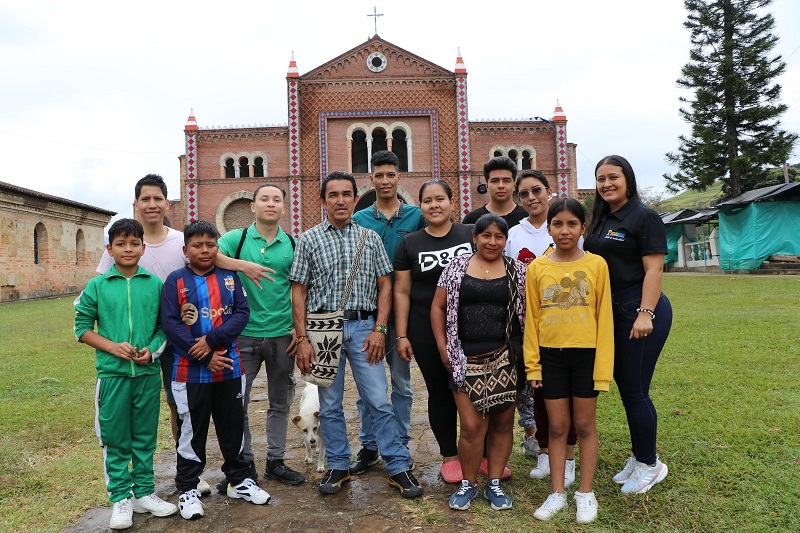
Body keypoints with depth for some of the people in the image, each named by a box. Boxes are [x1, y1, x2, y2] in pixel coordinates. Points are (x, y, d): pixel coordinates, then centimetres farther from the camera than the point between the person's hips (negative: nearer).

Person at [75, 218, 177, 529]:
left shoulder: (155, 284, 1)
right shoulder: (97, 286, -1)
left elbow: (165, 325, 6)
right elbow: (82, 326, 2)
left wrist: (152, 349, -10)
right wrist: (112, 346, -11)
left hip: (148, 373, 1)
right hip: (112, 373, -1)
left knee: (145, 437, 12)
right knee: (115, 439, 8)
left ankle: (144, 492, 27)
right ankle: (121, 498, 22)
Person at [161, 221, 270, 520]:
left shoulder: (230, 277, 4)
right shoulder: (176, 281, -3)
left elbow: (242, 313, -4)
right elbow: (170, 323, -11)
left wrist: (212, 340, -17)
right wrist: (205, 357, -15)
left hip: (230, 367, 3)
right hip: (190, 370, -2)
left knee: (233, 426, 14)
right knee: (191, 431, 9)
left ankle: (239, 480, 31)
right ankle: (188, 489, 25)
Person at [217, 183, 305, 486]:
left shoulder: (293, 245, 5)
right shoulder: (237, 239, -1)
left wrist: (301, 330, 2)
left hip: (282, 335, 2)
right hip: (244, 334, -2)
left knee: (280, 403, 13)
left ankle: (275, 462, 28)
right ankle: (244, 462, 23)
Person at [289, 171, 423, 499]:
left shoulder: (370, 238, 7)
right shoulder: (309, 240, 4)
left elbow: (385, 285, 6)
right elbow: (299, 292, 2)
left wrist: (379, 329, -4)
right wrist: (302, 339, -5)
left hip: (364, 326, 0)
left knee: (379, 401, 1)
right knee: (329, 404, 10)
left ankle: (399, 467, 12)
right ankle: (338, 467, 25)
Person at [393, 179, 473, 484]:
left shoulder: (472, 234, 2)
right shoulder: (409, 244, 3)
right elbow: (401, 291, 3)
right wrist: (401, 336, -2)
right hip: (427, 334, 0)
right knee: (440, 393, 11)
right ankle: (449, 456, 26)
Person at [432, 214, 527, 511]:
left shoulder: (518, 271, 5)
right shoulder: (456, 267, 4)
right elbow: (438, 308, 7)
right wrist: (443, 348, 1)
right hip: (466, 360, -1)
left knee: (502, 423, 9)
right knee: (472, 426, -2)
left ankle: (494, 484, 26)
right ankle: (468, 484, 20)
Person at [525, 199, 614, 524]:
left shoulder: (596, 265, -5)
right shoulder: (537, 267, -1)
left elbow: (604, 317, -4)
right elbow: (532, 319, 3)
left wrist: (602, 366, -6)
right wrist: (532, 364, 1)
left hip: (586, 354, -1)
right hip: (550, 356, 1)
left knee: (584, 425, 10)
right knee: (557, 426, 11)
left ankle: (585, 494, 26)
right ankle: (557, 493, 24)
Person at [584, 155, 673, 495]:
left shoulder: (644, 217, -8)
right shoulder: (601, 220, 14)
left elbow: (653, 270, -14)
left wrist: (646, 314, -22)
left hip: (639, 312, -8)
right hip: (612, 314, 8)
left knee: (635, 392, -2)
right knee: (624, 388, 15)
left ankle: (649, 464, 17)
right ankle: (637, 457, 30)